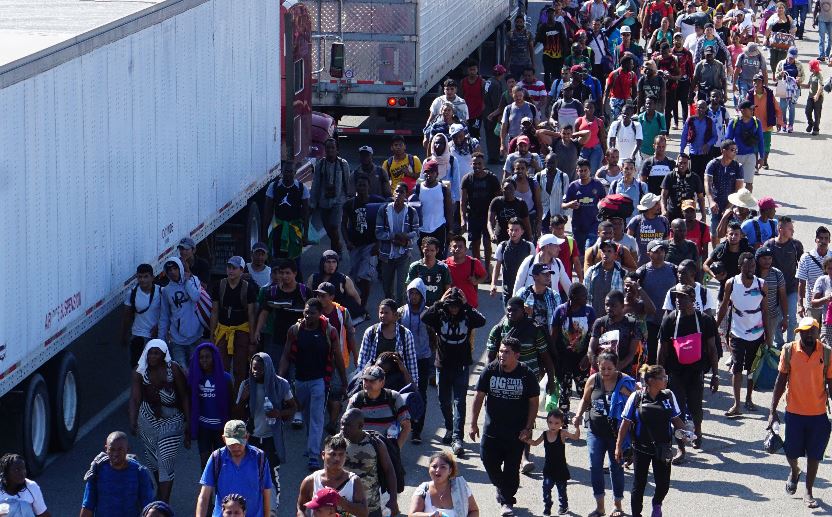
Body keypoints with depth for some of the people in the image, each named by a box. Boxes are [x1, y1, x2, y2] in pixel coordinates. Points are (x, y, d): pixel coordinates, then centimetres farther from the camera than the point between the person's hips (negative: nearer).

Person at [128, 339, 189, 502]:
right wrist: (133, 423, -28)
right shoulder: (140, 373, -7)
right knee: (152, 459, 18)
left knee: (166, 461, -10)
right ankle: (161, 492, 43)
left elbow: (184, 396, -7)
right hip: (148, 420, 3)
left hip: (171, 421, -3)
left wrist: (188, 422, -8)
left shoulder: (173, 369, -12)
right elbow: (135, 399, -15)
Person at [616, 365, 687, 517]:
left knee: (663, 484, 3)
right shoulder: (636, 397, -10)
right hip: (641, 448, -2)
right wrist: (618, 446, -5)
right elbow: (626, 423, -5)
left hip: (662, 449, 2)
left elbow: (676, 419, 8)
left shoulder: (668, 396, -2)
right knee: (639, 484, 6)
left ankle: (657, 504, 36)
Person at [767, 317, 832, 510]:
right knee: (791, 452, 9)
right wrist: (772, 411, -2)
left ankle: (809, 493, 21)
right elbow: (781, 381, -1)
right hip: (794, 412, 0)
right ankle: (794, 472, 43)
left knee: (814, 455, 6)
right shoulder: (789, 350, -7)